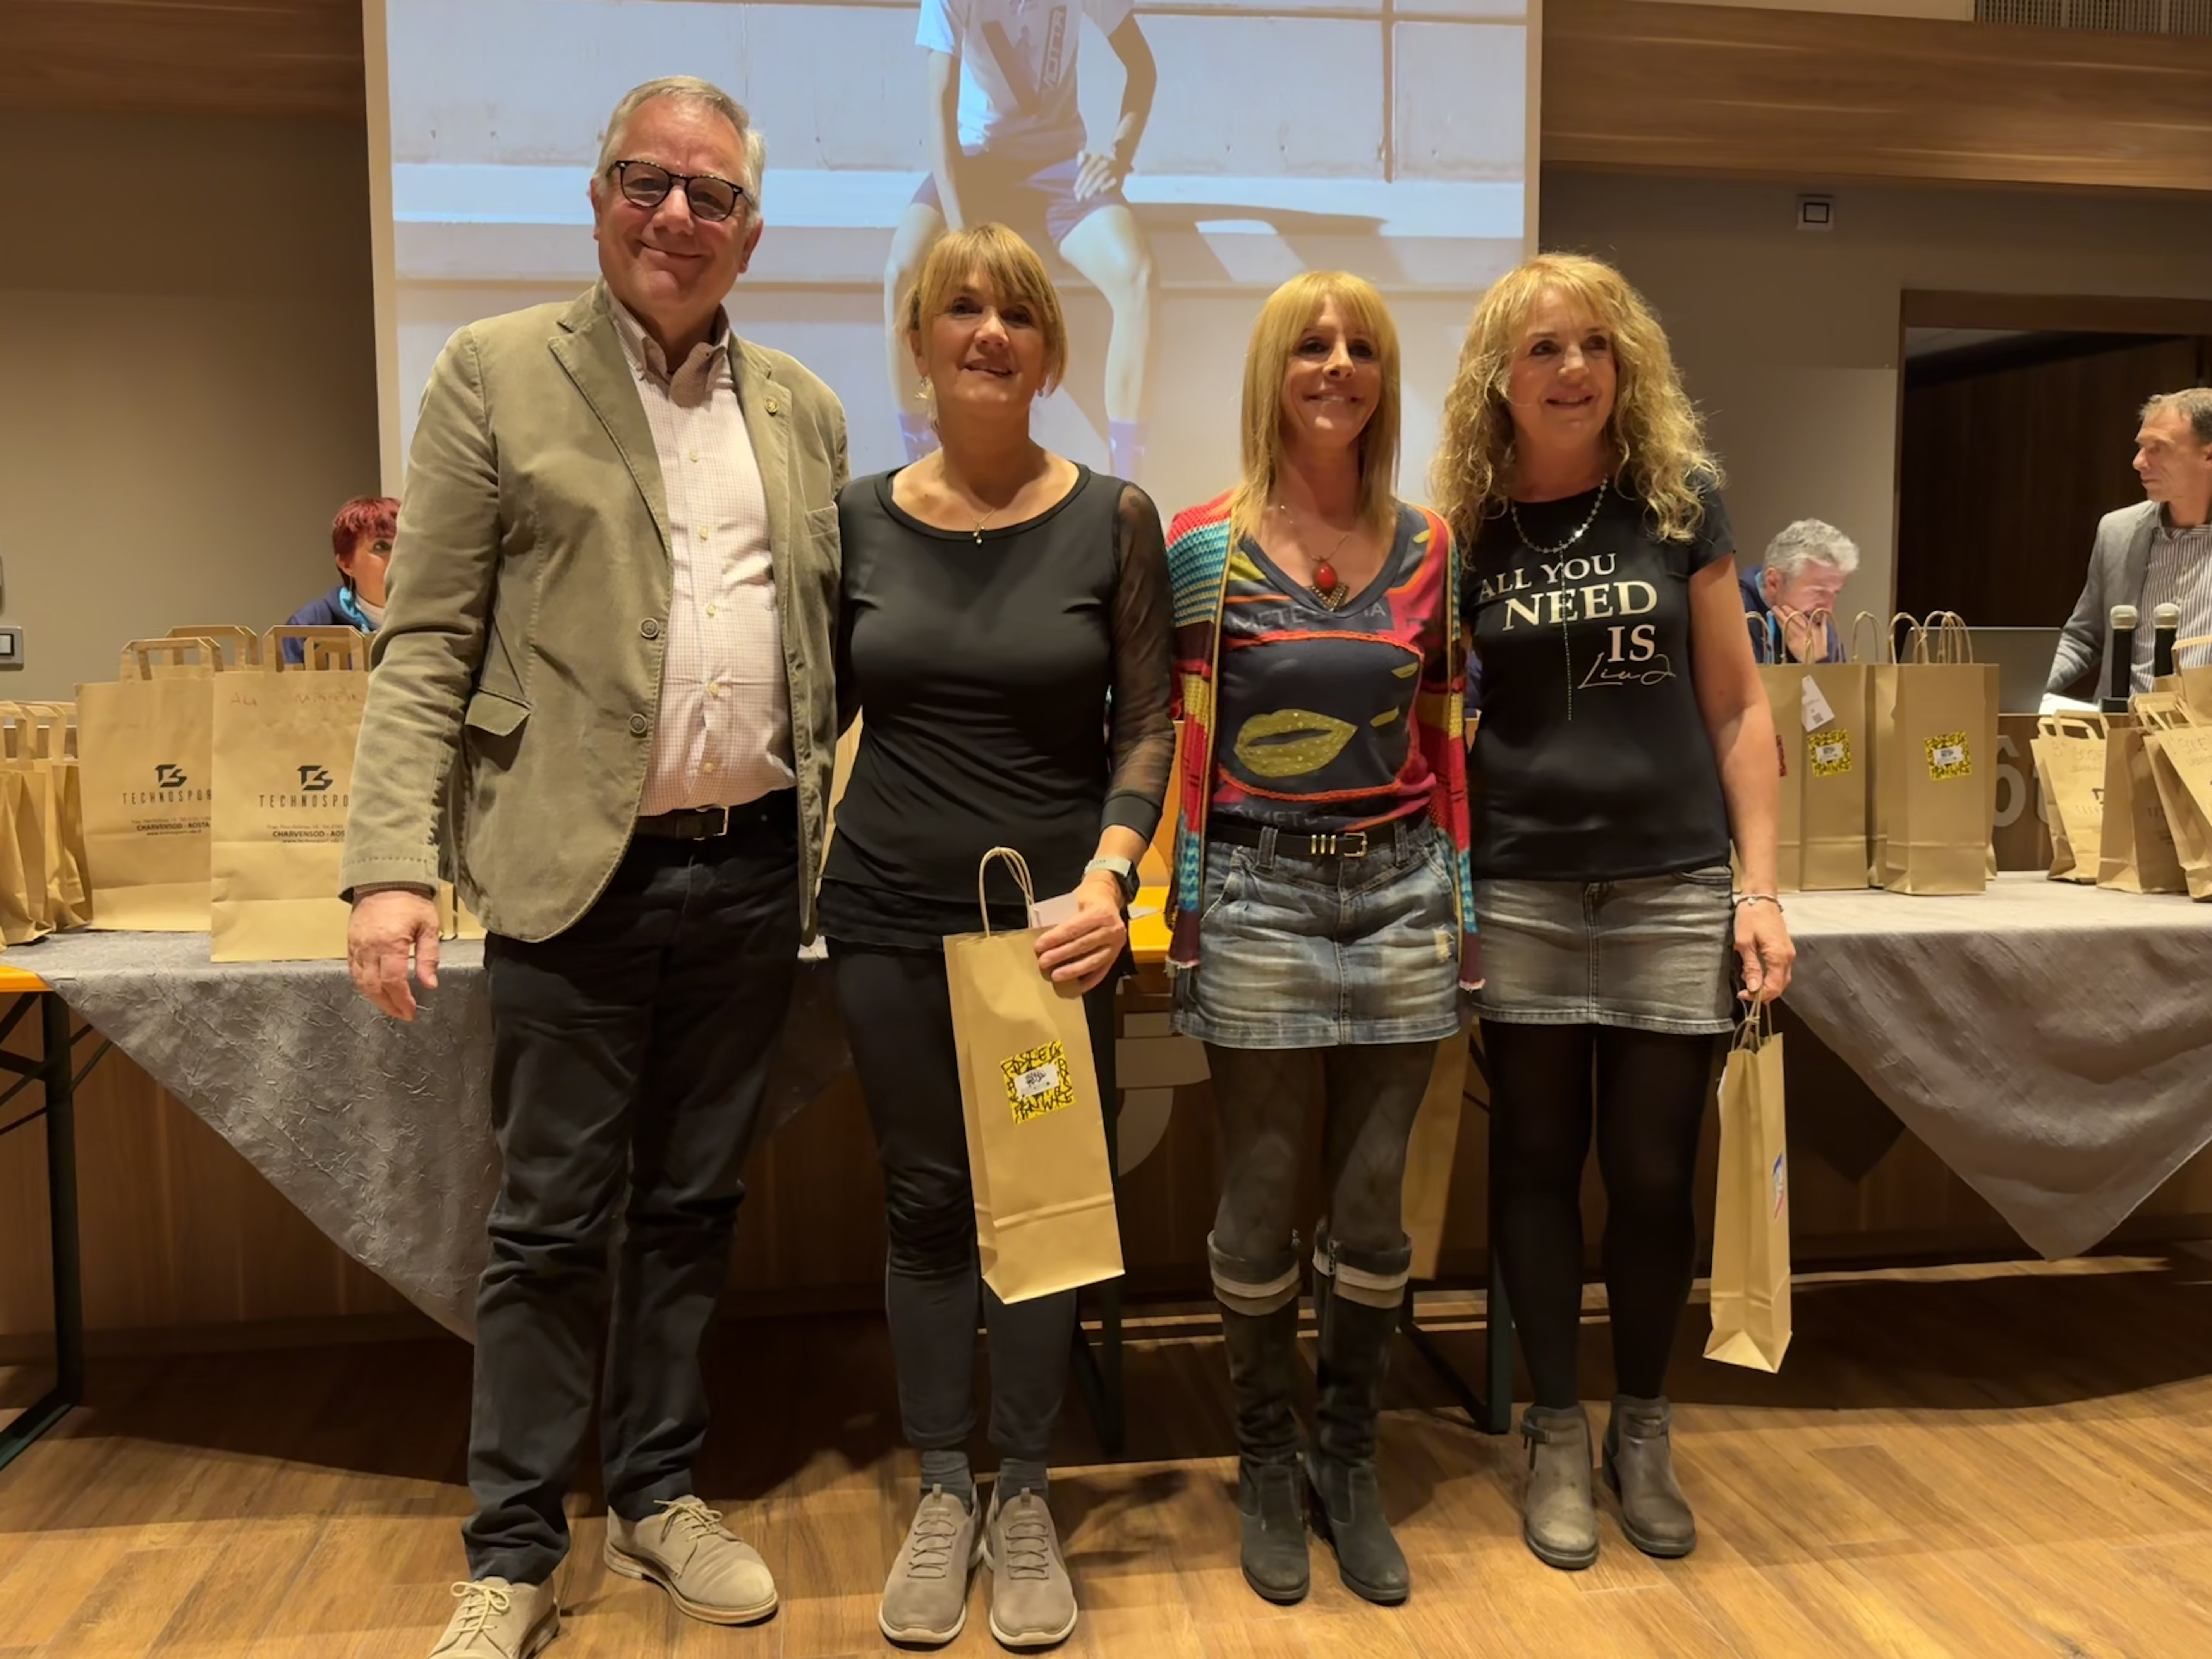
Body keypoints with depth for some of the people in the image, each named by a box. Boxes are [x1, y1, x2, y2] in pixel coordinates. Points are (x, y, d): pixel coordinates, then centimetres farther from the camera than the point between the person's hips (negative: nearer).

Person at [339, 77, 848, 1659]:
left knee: (693, 1207, 14)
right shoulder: (498, 372, 1)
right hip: (580, 875, -3)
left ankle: (662, 1496, 31)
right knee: (554, 1226, 6)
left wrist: (836, 845, 7)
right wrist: (393, 863, -13)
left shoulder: (806, 410, 12)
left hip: (753, 873, 4)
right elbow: (427, 640, -4)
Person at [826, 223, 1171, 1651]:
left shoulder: (1114, 519, -1)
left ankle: (1024, 1500, 23)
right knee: (925, 1200, 9)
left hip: (1053, 918, -1)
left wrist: (1110, 870, -15)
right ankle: (942, 1492, 26)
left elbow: (1148, 720, -1)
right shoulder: (859, 519, 3)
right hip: (892, 914, 2)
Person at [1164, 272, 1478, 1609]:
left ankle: (1352, 1463, 27)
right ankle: (1268, 1465, 25)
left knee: (1374, 1196, 9)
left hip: (1402, 894, 3)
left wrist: (1465, 906, 10)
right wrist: (1185, 907, -5)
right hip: (1262, 892, -2)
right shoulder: (1206, 545, -2)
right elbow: (1177, 740, -1)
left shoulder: (1427, 548, 8)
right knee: (1262, 1196, 5)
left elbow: (1447, 739, 12)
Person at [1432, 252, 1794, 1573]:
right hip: (1520, 896, 0)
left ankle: (1643, 1427, 30)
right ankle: (1558, 1434, 26)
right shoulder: (1464, 526, 1)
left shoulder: (1681, 499, 1)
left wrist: (1761, 886, -3)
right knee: (1538, 1165, 9)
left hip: (1674, 893, 0)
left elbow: (1737, 705, 3)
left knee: (1655, 1174, 8)